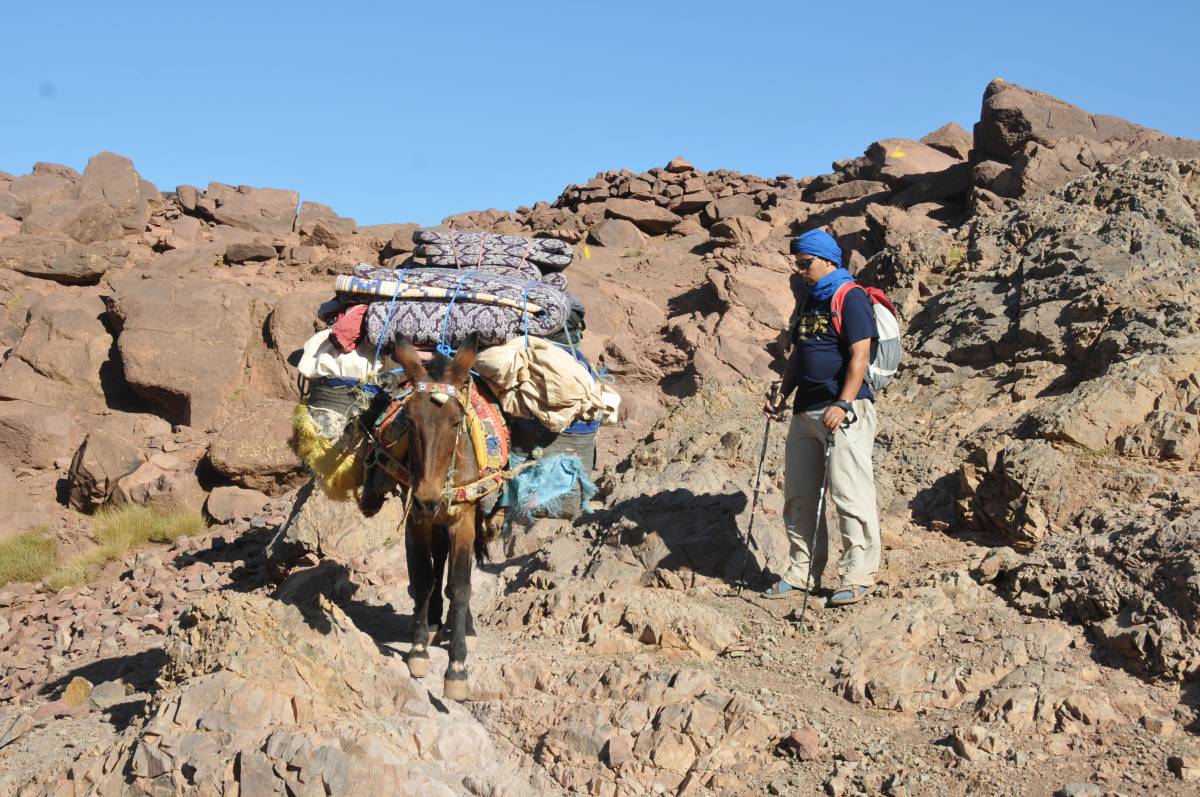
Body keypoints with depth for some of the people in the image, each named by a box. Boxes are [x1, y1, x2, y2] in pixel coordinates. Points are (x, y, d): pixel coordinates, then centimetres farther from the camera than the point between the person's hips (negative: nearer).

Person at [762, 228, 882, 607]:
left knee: (849, 495, -8)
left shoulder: (851, 298, -8)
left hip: (842, 412, -9)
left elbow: (859, 355, -16)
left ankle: (857, 576, -2)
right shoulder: (808, 301, 18)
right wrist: (782, 395, 12)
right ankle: (803, 574, 18)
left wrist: (843, 405, -24)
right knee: (799, 495, 10)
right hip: (805, 411, 9)